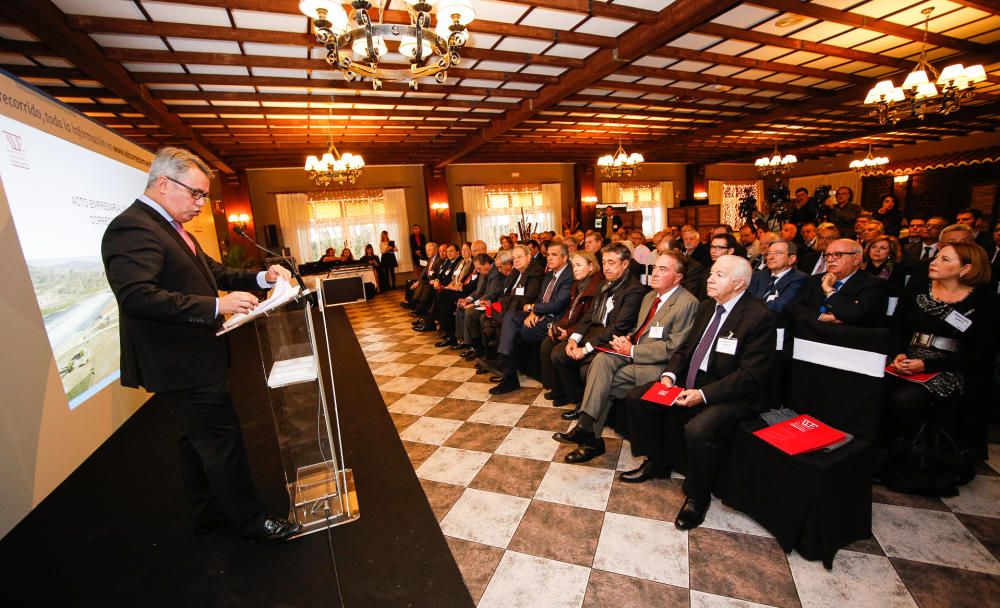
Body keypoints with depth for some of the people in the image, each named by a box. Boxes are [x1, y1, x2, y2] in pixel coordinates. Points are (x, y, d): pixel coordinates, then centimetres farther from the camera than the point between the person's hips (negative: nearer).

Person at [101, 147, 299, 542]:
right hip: (180, 364, -10)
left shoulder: (172, 228, 13)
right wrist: (215, 306, -34)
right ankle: (249, 520, 20)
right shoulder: (132, 227, -18)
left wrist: (260, 277, -2)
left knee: (200, 439, 21)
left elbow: (212, 272, 13)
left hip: (192, 359, 10)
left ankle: (206, 513, 39)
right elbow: (137, 295, -30)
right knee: (222, 438, 2)